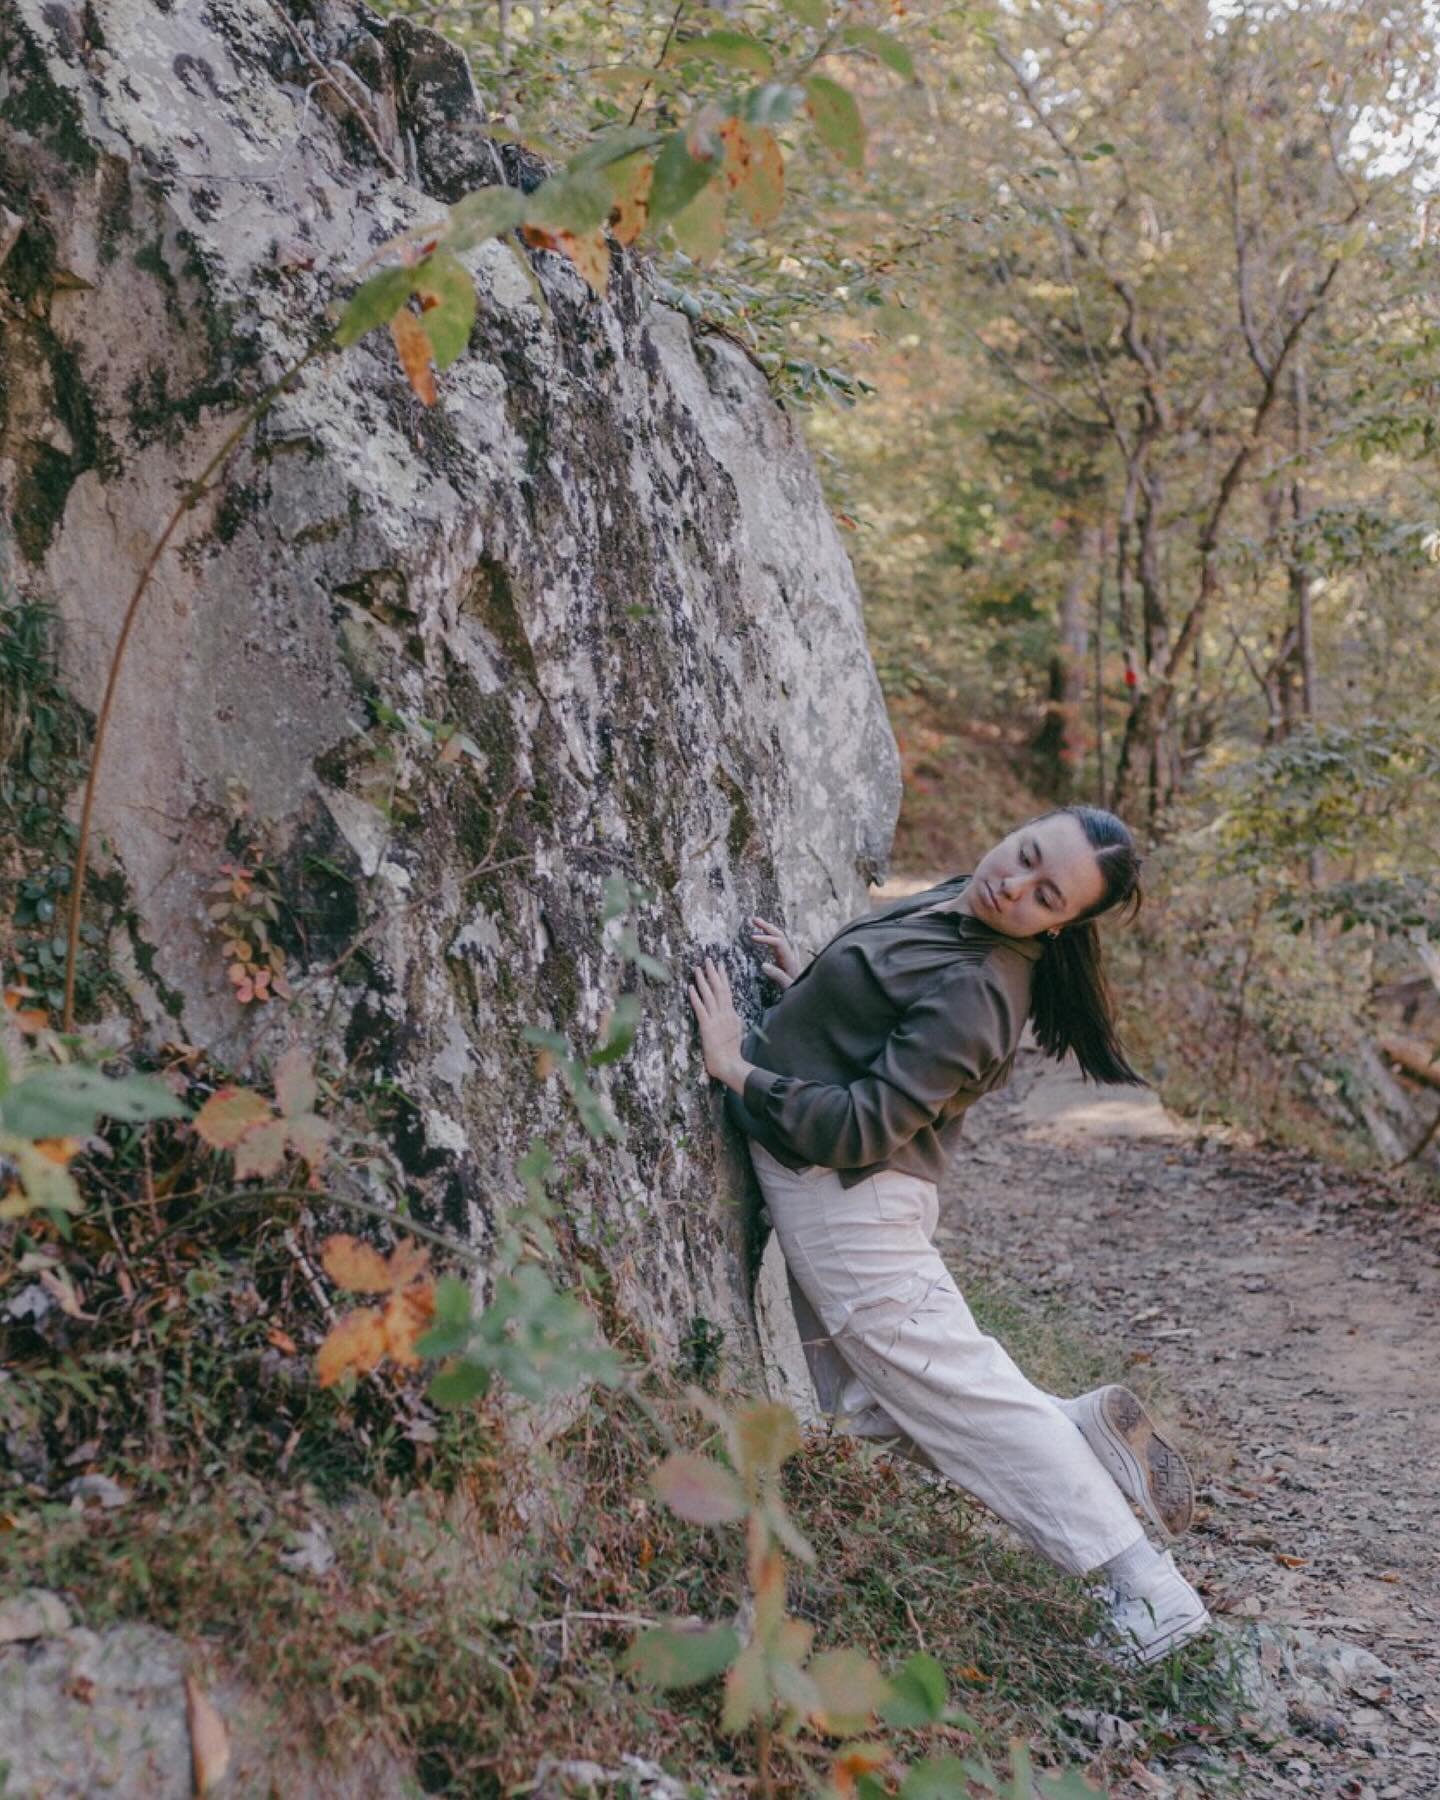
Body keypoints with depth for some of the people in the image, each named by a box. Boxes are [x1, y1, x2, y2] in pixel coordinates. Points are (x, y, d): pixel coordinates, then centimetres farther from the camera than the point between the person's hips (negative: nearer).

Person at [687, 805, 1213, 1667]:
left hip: (848, 1197, -10)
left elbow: (864, 1127, -27)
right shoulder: (952, 901, 4)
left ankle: (1151, 1589, 3)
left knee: (951, 1387, -3)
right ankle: (1086, 1429, 15)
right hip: (830, 1189, 10)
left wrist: (738, 1069, -20)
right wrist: (807, 980, 11)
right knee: (865, 1397, 17)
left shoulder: (977, 992, -25)